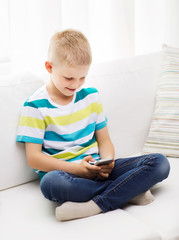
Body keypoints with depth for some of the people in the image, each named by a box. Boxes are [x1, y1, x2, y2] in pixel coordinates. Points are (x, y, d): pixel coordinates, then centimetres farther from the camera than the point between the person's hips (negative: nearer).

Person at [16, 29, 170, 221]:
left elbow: (103, 140, 15)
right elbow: (34, 157, -8)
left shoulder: (91, 96, 11)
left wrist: (107, 162, -9)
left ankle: (95, 205, -27)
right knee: (51, 182, -42)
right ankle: (130, 191, -24)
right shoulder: (35, 106, -4)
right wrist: (77, 168, -22)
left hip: (95, 168, 5)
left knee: (160, 163, -13)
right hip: (63, 172, -4)